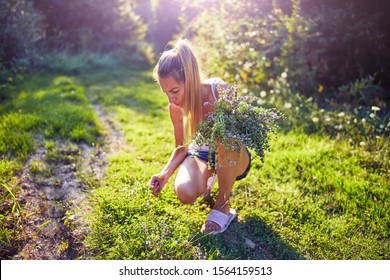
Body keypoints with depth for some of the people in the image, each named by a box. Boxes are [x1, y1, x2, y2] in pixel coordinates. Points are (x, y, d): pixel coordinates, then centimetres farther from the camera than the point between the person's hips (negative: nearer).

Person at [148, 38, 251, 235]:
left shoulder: (219, 92, -25)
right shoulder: (176, 107, -15)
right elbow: (181, 148, -2)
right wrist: (165, 174, -20)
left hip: (233, 157, -2)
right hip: (201, 154, 3)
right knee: (185, 192, -30)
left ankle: (223, 204, -15)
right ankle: (208, 176, 11)